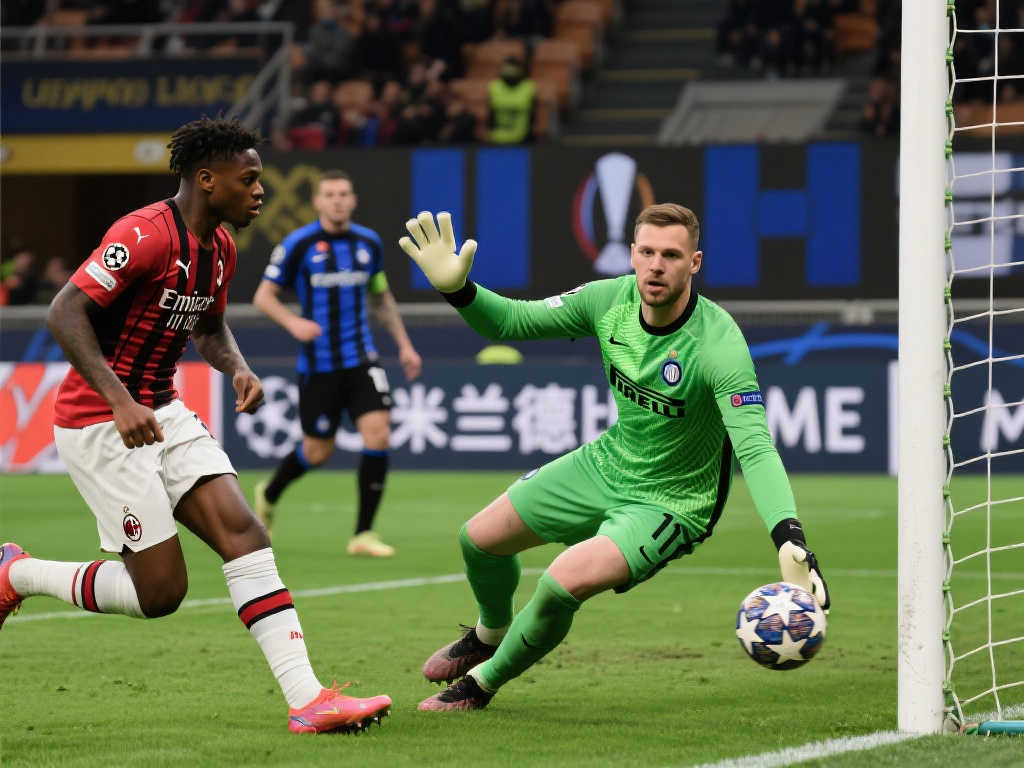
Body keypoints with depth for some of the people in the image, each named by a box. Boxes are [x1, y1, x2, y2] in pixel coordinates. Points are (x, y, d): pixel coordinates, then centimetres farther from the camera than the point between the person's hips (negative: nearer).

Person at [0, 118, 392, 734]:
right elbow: (65, 313, -23)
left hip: (163, 413, 8)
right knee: (161, 590, -8)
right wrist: (120, 401, -31)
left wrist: (238, 369, 3)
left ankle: (307, 699, -13)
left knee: (243, 532, -8)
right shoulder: (145, 235, -20)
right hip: (98, 422, -8)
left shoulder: (220, 247, 9)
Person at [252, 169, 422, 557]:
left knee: (378, 436, -13)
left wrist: (404, 343, 19)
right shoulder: (298, 244, -8)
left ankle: (363, 533, -4)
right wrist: (293, 322, -22)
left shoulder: (368, 242, 6)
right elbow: (264, 295, -4)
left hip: (361, 358, 3)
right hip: (318, 363, -3)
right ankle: (268, 495, 36)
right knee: (317, 452, 4)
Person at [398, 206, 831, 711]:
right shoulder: (612, 300, -14)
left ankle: (483, 683, 4)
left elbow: (755, 449, -38)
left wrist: (789, 541, -53)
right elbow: (513, 321, -1)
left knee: (564, 582, -26)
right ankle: (491, 635, 49)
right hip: (607, 462, 6)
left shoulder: (718, 342, -31)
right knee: (479, 537, 13)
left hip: (670, 503, -6)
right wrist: (457, 288, -21)